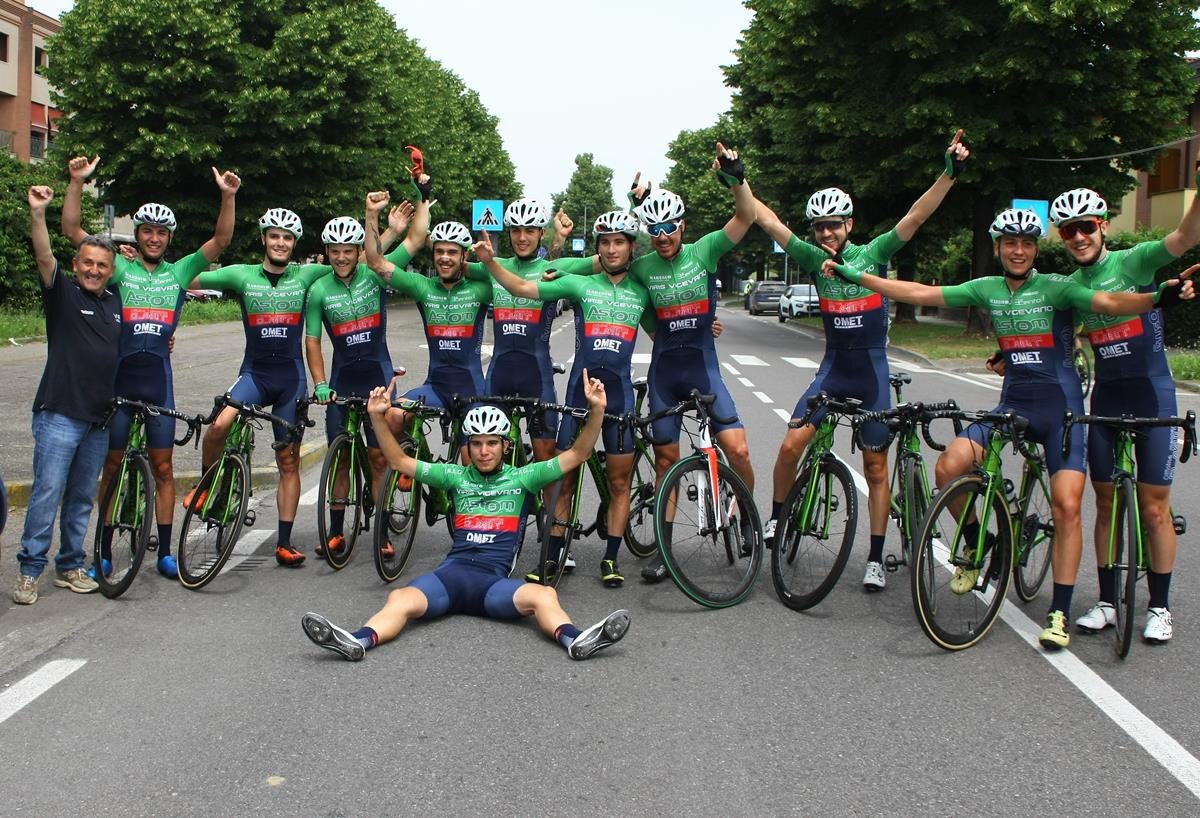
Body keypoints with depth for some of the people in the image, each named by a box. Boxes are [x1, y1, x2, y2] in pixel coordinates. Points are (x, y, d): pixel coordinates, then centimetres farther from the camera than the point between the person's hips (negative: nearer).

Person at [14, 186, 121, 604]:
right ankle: (29, 571, -1)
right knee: (47, 493, -7)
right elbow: (44, 257, -19)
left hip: (99, 417, 5)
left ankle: (70, 566, 21)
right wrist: (37, 213, -32)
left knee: (82, 497, 11)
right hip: (60, 413, -5)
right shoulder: (62, 293, -2)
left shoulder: (116, 302, 13)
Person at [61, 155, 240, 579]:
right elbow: (72, 230, -2)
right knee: (112, 464, 7)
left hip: (158, 378, 1)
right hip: (118, 376, -1)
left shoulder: (180, 271, 8)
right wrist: (77, 183, -13)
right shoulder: (118, 268, 4)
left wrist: (228, 196, -13)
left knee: (162, 466, 6)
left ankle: (164, 551, 14)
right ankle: (103, 550, 15)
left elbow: (221, 240, 0)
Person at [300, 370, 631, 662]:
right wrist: (377, 418, 5)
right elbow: (399, 462, 18)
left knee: (544, 595, -33)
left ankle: (575, 640, -57)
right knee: (400, 599, -29)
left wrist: (596, 410, -5)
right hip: (453, 570, 1)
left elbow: (577, 454, 8)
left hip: (496, 579, -1)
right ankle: (358, 641, -53)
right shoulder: (457, 476, 19)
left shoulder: (522, 478, 15)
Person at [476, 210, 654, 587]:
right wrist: (490, 261, -15)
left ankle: (610, 559, 14)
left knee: (618, 481, 4)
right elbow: (522, 288, -2)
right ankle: (553, 556, 10)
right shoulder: (580, 284, 3)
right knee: (565, 476, 2)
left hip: (619, 391, 1)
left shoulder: (641, 293, 9)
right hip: (580, 388, -1)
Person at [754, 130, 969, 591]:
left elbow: (917, 216, -15)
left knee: (875, 467, 4)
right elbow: (768, 221, -5)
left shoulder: (873, 254, -5)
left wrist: (950, 173, -26)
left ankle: (876, 559, 12)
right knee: (792, 444, -12)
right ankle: (776, 518, 11)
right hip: (833, 368, 2)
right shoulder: (812, 258, -1)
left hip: (872, 370, -1)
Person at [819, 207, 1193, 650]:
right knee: (949, 467, -17)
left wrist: (1161, 296, -42)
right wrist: (856, 276, 3)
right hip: (1013, 404, 4)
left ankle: (1060, 613, -2)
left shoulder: (1056, 288, -7)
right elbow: (920, 294, 5)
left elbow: (1109, 302, -23)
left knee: (1066, 506, -13)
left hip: (1061, 408, -3)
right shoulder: (986, 289, 5)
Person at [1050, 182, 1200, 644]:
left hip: (1152, 395, -4)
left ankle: (1160, 607, 13)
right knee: (1106, 505, 9)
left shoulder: (1133, 261, -8)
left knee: (1153, 508, 0)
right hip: (1105, 399, 5)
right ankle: (1107, 602, 19)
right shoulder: (1071, 286, 6)